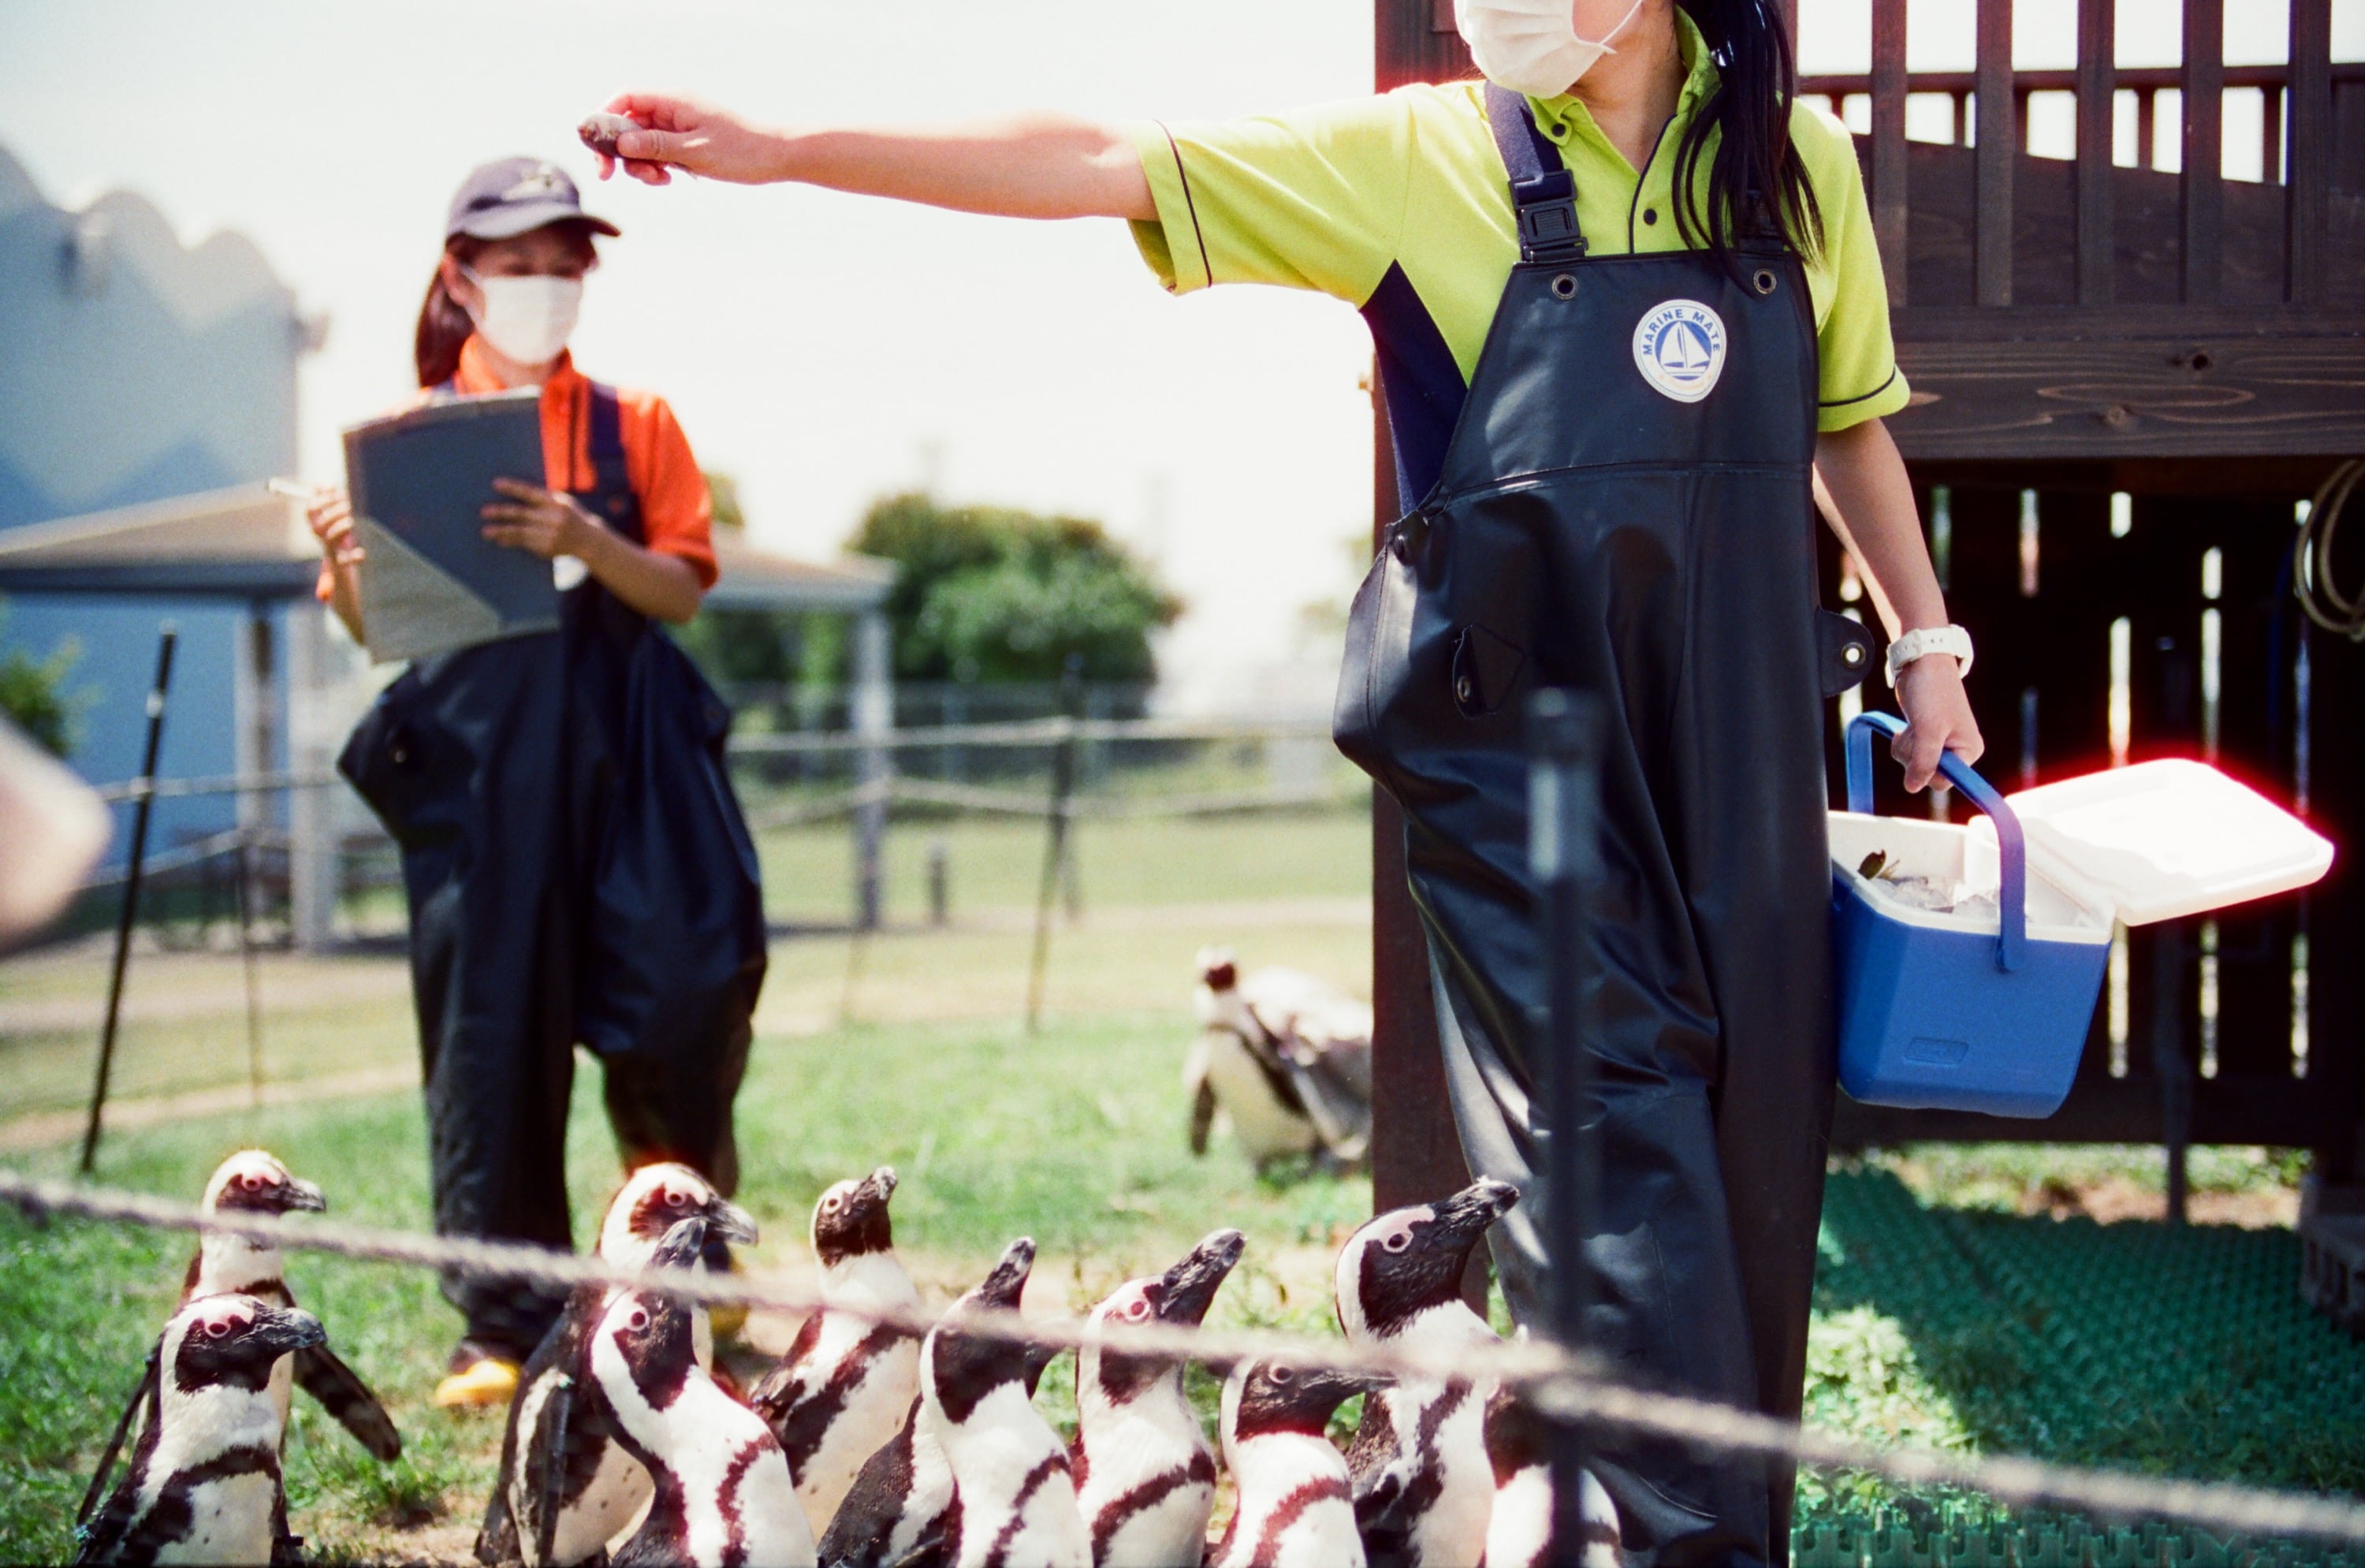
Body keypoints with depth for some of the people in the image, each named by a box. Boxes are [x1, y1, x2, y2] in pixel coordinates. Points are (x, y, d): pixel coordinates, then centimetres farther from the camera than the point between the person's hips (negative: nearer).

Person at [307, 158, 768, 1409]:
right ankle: (503, 1327, 6)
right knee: (492, 1024, -2)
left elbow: (682, 591, 3)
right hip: (472, 751, 0)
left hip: (623, 741, 1)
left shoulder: (633, 424, 11)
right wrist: (345, 567, -15)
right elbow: (379, 626, 8)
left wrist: (585, 542, -16)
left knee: (690, 978, -10)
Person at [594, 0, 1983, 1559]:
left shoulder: (1795, 158, 8)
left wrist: (1928, 642, 15)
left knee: (1752, 1133, 4)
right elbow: (1102, 165, -3)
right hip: (1521, 721, -3)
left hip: (1747, 726, 3)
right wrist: (783, 150, -8)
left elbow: (1848, 421, 21)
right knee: (1614, 1132, -11)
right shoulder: (1426, 157, 0)